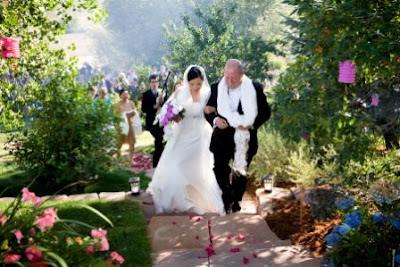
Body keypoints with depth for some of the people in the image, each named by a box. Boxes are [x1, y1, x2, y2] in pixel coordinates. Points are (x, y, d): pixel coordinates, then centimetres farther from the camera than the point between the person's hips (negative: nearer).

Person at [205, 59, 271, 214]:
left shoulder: (255, 89, -8)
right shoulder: (216, 88, -5)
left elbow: (265, 112, -2)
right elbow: (208, 111, 5)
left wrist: (252, 124, -19)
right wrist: (215, 119, -17)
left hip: (245, 140, 0)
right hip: (222, 139, 1)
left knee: (240, 175, 15)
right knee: (220, 172, -1)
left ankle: (235, 204, 35)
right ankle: (228, 199, 24)